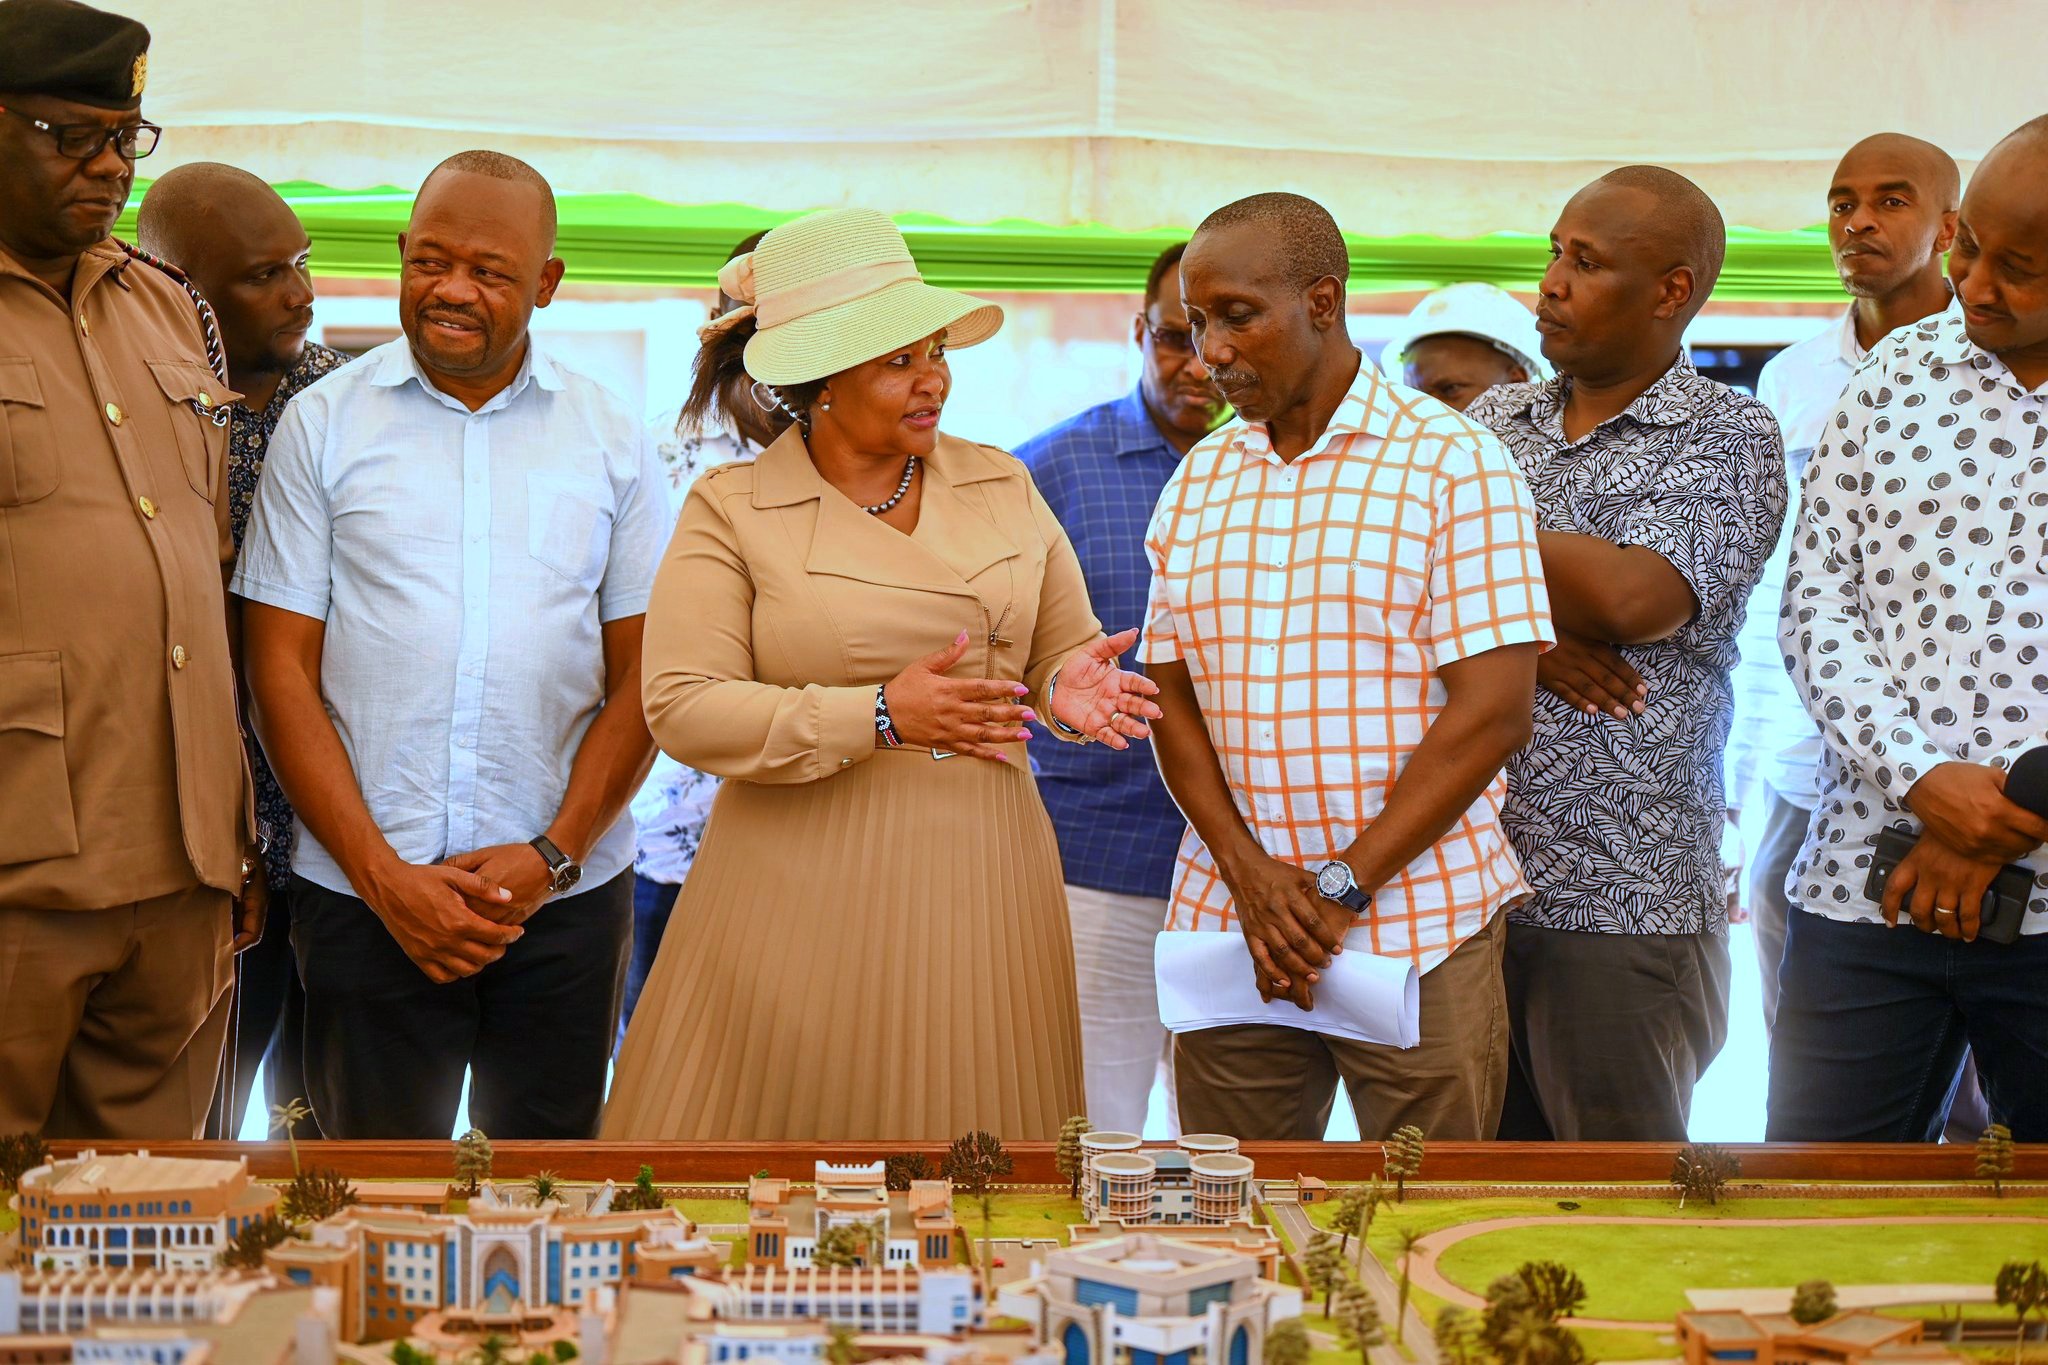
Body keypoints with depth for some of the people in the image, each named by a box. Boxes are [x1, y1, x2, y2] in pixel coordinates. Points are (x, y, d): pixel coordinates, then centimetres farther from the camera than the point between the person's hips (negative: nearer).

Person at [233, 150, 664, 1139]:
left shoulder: (611, 438, 6)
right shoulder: (323, 424, 3)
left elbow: (640, 675, 5)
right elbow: (281, 673, 0)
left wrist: (553, 854, -8)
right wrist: (382, 873, -8)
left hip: (568, 898, 1)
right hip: (361, 894, -1)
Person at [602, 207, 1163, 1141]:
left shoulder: (1001, 486, 11)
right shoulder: (731, 511, -2)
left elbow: (1064, 647, 15)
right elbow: (681, 707, -10)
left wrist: (1069, 686, -11)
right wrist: (881, 715, -17)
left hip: (980, 887, 3)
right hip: (806, 892, -3)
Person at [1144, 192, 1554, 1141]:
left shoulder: (1450, 462, -4)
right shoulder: (1195, 482, 12)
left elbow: (1493, 710, -10)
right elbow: (1170, 699, 9)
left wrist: (1343, 886, -13)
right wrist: (1249, 872, -8)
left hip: (1417, 928, -4)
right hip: (1225, 923, 4)